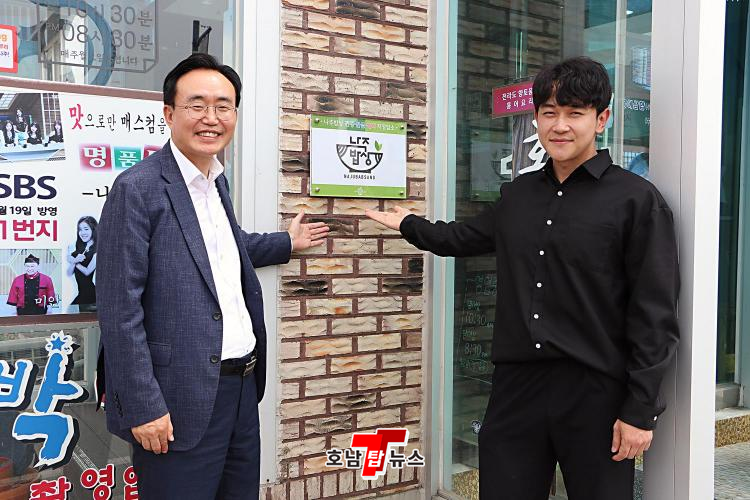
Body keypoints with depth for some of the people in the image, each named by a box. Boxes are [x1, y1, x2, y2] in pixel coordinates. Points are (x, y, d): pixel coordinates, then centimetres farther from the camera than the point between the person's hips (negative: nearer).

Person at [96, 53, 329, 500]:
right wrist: (143, 406, -18)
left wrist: (287, 243, 32)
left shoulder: (216, 179, 10)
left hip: (242, 387, 8)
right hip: (182, 402, -8)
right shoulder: (138, 188, -14)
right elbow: (119, 308, -16)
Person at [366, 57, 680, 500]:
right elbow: (466, 237, 29)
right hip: (517, 382, 5)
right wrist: (409, 225, 40)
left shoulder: (637, 199, -6)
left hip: (596, 392, -4)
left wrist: (640, 410, -11)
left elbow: (655, 315, -9)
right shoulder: (518, 194, 11)